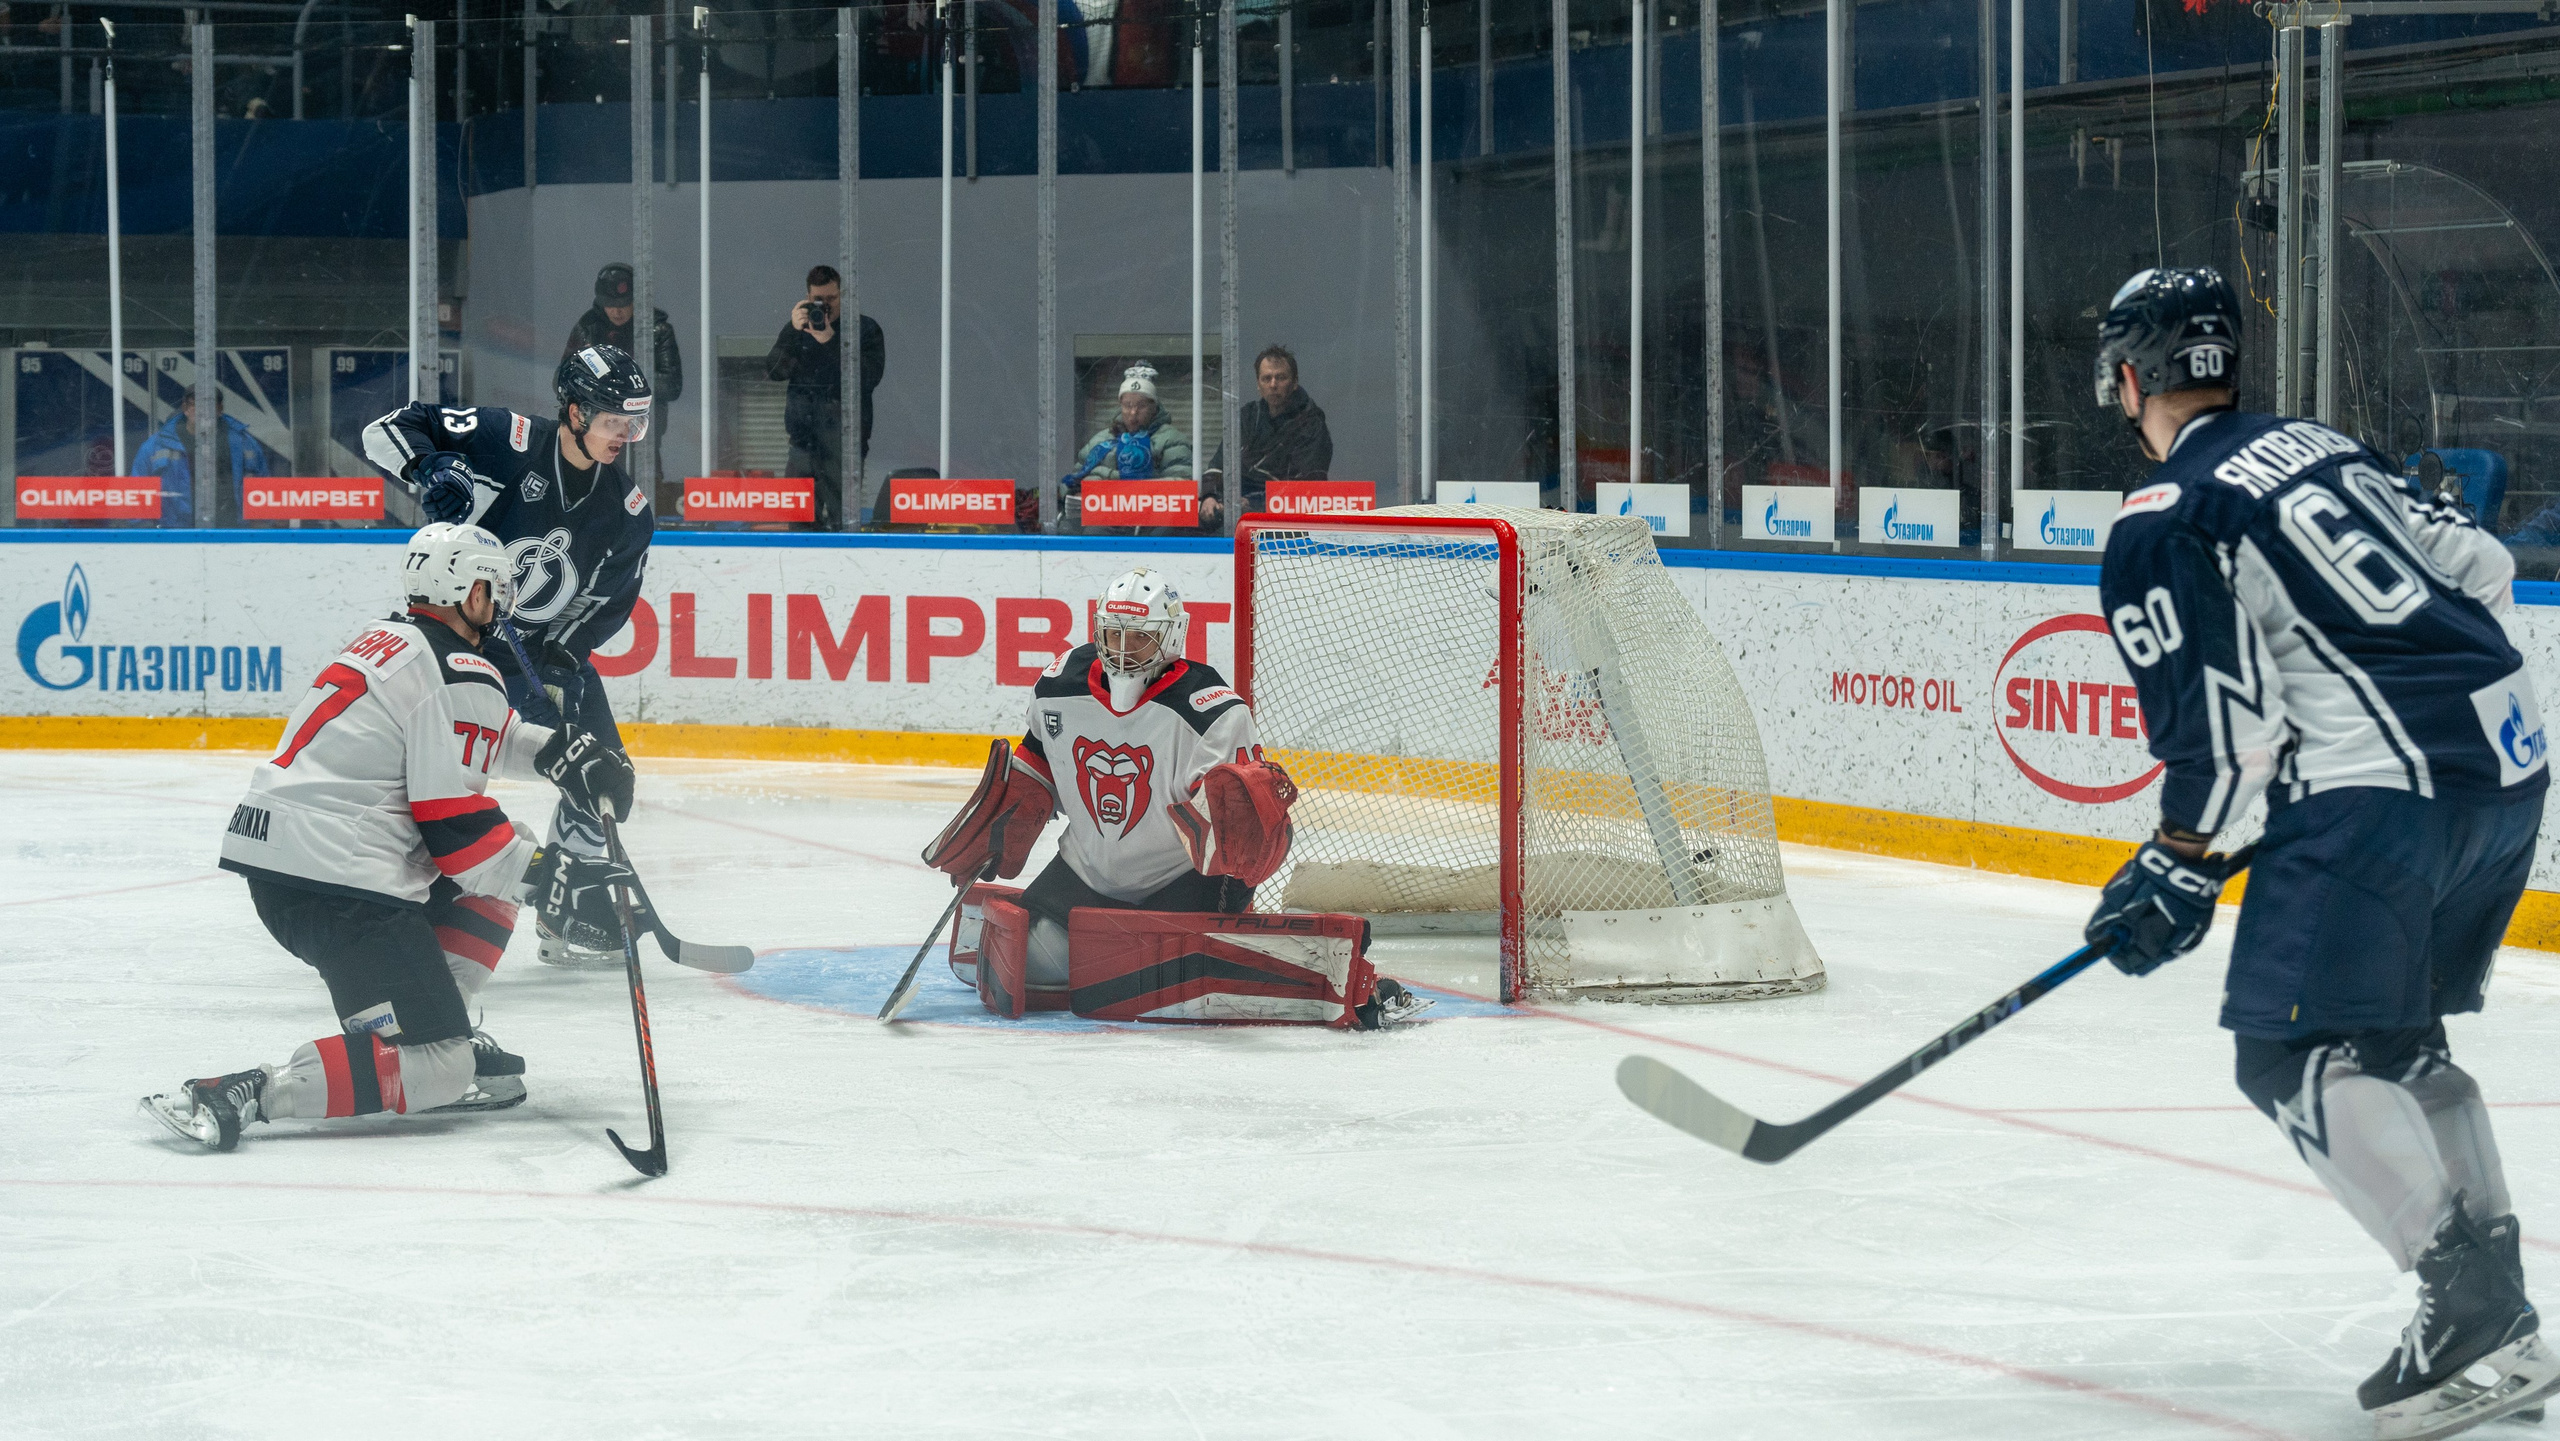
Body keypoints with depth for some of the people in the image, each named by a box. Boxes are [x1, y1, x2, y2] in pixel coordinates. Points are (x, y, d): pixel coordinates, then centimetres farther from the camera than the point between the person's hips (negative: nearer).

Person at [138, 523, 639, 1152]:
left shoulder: (389, 640, 20)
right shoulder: (461, 674, -9)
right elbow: (455, 825, -13)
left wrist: (559, 750, 24)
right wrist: (553, 879, -5)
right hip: (334, 881, -10)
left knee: (504, 852, 24)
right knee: (437, 1066, -13)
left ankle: (432, 1027, 18)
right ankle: (243, 1095, -25)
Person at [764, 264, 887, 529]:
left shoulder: (866, 329, 5)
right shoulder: (795, 329, 15)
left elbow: (871, 376, -10)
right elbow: (775, 371, 2)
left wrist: (831, 341, -16)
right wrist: (794, 333, -11)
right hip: (804, 437, 3)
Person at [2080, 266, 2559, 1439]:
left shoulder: (2162, 525, -5)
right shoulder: (2319, 447, 19)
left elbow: (2224, 718, -11)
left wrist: (2181, 865, 1)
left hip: (2389, 789, -9)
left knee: (2297, 1056, -6)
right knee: (2392, 1038, 19)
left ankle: (2466, 1296, -17)